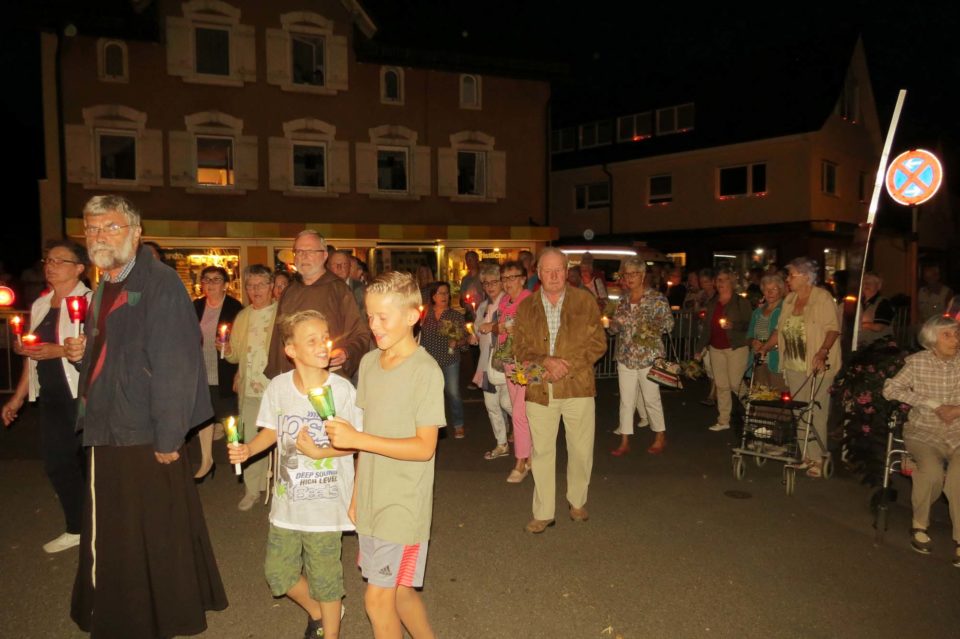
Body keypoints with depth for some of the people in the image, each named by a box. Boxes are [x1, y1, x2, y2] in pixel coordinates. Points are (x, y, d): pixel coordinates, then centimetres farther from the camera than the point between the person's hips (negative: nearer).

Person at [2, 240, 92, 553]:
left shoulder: (91, 301, -10)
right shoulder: (39, 306, 13)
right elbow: (33, 354, 18)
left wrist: (59, 350, -25)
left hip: (83, 397, -7)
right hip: (51, 398, 7)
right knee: (57, 463, 10)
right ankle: (76, 529, 25)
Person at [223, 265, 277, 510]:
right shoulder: (242, 317, 14)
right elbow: (236, 355, 17)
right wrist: (228, 351, -4)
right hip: (249, 389, 5)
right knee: (251, 440, 10)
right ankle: (252, 489, 23)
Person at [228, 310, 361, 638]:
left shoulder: (342, 389, -15)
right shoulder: (278, 387, -6)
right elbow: (272, 431, 9)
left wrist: (319, 452, -23)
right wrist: (248, 449, -9)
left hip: (326, 503, -4)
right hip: (287, 500, 4)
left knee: (325, 576, 8)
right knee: (277, 572, 15)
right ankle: (316, 612, 44)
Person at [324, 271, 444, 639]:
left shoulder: (425, 371, -16)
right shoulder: (369, 363, 4)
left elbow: (424, 447, -18)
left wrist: (356, 439, -23)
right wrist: (356, 495, 12)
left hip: (403, 504, -6)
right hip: (371, 499, 6)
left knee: (378, 597, -2)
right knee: (399, 592, 17)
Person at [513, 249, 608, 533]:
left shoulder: (585, 301, 2)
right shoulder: (526, 307, 7)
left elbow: (598, 343, 0)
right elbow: (520, 348, 5)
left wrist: (567, 365, -12)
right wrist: (546, 361, -14)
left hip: (578, 385, -1)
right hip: (539, 390, 1)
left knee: (581, 449, 9)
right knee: (541, 451, 7)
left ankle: (577, 501, 33)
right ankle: (543, 513, 18)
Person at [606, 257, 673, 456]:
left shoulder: (657, 298, -5)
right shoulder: (623, 300, 9)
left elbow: (669, 323, -5)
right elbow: (614, 329, 14)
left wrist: (652, 326, -22)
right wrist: (614, 323, -8)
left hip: (649, 356, -4)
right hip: (625, 356, 4)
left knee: (651, 398, 5)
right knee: (626, 400, 6)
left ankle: (660, 437, 24)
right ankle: (624, 442, 13)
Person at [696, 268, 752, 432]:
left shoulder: (741, 302, -2)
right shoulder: (712, 304, 14)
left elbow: (749, 324, -7)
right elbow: (706, 327, 16)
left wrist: (733, 326, -23)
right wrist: (701, 347, 12)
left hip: (736, 347, -5)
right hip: (716, 348, 5)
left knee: (735, 384, -9)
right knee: (721, 386, 6)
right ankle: (723, 421, 11)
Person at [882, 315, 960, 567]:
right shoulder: (917, 362, 0)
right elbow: (890, 389, -7)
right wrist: (932, 404, -12)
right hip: (923, 432, -1)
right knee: (932, 472, -29)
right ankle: (920, 525, -3)